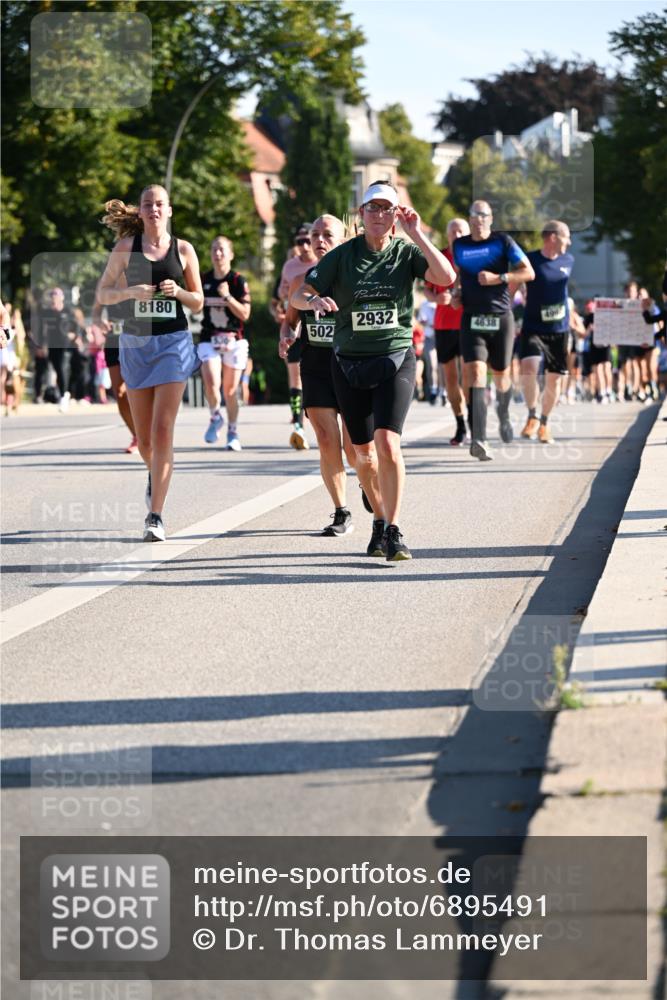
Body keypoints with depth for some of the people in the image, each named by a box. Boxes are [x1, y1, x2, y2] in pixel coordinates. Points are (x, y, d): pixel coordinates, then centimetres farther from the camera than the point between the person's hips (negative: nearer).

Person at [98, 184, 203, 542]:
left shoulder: (183, 250, 3)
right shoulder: (125, 247, 4)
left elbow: (198, 302, 10)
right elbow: (102, 294, 6)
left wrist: (178, 291, -11)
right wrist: (131, 291, -12)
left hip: (174, 342, -2)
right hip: (136, 341, 2)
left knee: (163, 431, -13)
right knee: (143, 435, 9)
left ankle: (155, 516, -12)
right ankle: (155, 475, 44)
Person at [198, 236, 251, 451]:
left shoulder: (238, 281, -4)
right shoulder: (204, 280, 5)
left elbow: (245, 314, -11)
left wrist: (227, 297, -20)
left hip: (233, 341, -1)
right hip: (209, 340, 1)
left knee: (230, 390, 4)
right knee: (211, 383, -20)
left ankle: (232, 433, 20)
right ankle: (215, 417, 8)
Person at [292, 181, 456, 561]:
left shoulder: (406, 252, 0)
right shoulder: (343, 255, 1)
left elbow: (446, 278, -18)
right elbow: (297, 296, 0)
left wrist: (417, 234, -18)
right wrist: (314, 300, -23)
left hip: (396, 360, -2)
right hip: (349, 362, 2)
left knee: (387, 443, -18)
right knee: (364, 452, 9)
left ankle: (393, 531, -13)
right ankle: (380, 519, 31)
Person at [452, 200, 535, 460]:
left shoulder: (503, 242, -1)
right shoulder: (459, 246, 8)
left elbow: (529, 272, -4)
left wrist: (498, 278, -17)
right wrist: (459, 294, 9)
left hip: (501, 319, 0)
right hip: (472, 319, 0)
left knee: (501, 375, 13)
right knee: (475, 372, -17)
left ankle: (503, 414, 48)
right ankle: (479, 440, -26)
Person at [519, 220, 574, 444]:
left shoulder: (568, 261, 7)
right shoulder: (529, 260, -8)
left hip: (559, 329, 4)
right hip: (533, 327, -4)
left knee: (554, 379, 7)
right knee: (529, 367, -27)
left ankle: (544, 422, 26)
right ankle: (532, 416, -10)